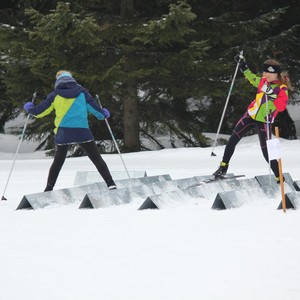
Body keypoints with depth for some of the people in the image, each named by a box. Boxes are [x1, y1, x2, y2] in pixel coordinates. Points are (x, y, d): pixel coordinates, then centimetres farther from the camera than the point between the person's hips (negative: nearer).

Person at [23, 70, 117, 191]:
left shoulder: (55, 95, 5)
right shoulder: (81, 91, 5)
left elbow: (40, 111, 8)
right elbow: (93, 106, 7)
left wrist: (29, 108, 29)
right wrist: (103, 114, 27)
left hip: (63, 133, 1)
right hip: (82, 132, -1)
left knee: (58, 162, 17)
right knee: (97, 159, 4)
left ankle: (49, 189, 16)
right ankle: (110, 184, -7)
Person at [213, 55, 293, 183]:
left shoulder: (282, 88, -14)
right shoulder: (264, 81, 3)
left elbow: (281, 106, -28)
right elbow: (253, 79, 25)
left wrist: (272, 95, -38)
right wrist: (244, 67, 21)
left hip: (264, 121, -6)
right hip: (251, 115, 6)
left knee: (266, 150, -9)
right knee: (233, 139, 5)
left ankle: (279, 178, 3)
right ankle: (223, 167, 21)